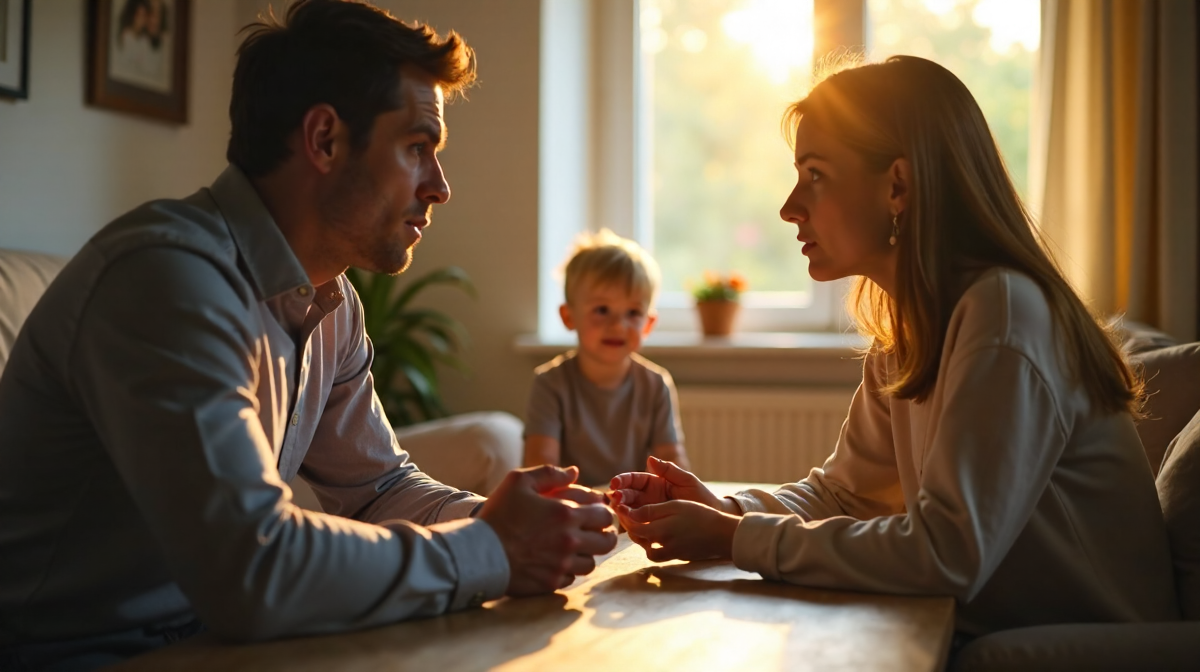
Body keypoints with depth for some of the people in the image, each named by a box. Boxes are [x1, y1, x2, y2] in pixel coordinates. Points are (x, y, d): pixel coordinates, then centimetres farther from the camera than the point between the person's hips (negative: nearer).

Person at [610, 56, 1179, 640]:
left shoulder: (1004, 309, -23)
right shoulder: (906, 326, 4)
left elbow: (947, 555, -27)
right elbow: (841, 491, 10)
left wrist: (737, 540, -22)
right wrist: (724, 510, -8)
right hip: (985, 629, 7)